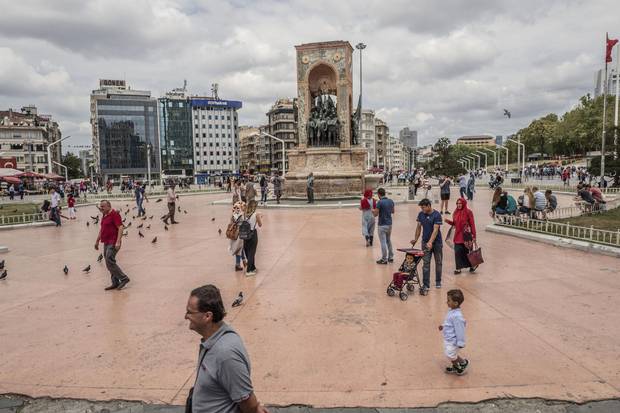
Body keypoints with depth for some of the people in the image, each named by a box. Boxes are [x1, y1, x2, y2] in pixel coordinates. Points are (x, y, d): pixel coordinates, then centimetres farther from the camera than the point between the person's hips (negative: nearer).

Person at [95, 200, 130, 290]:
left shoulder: (114, 214, -12)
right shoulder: (104, 216, 16)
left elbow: (120, 227, -20)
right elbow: (102, 229, 26)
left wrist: (118, 242, -27)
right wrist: (97, 241, 25)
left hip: (113, 243, -10)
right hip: (106, 243, 10)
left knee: (110, 262, -14)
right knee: (109, 263, 10)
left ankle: (124, 278, -5)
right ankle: (115, 283, 17)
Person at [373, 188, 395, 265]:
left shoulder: (380, 202, -18)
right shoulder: (391, 201, 4)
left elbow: (375, 214, -15)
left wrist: (373, 211, 6)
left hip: (382, 225, -7)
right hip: (389, 224, 7)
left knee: (383, 242, 0)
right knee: (388, 241, 19)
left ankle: (384, 259, 5)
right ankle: (390, 257, 24)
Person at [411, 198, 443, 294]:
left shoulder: (436, 215, -16)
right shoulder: (421, 214, -1)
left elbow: (435, 229, -24)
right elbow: (419, 227, 9)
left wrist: (430, 242, -34)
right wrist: (416, 239, 3)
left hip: (437, 242, -3)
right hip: (425, 242, 3)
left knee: (438, 262, 12)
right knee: (426, 264, -2)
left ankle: (438, 281, 30)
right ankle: (426, 285, -2)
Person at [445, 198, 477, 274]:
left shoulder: (468, 212, -10)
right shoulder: (456, 212, 7)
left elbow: (472, 224, -9)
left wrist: (474, 236, -12)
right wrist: (448, 221, -4)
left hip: (466, 235, -5)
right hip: (458, 235, 5)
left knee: (467, 251, 5)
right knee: (458, 251, 2)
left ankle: (473, 265, 27)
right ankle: (458, 268, 10)